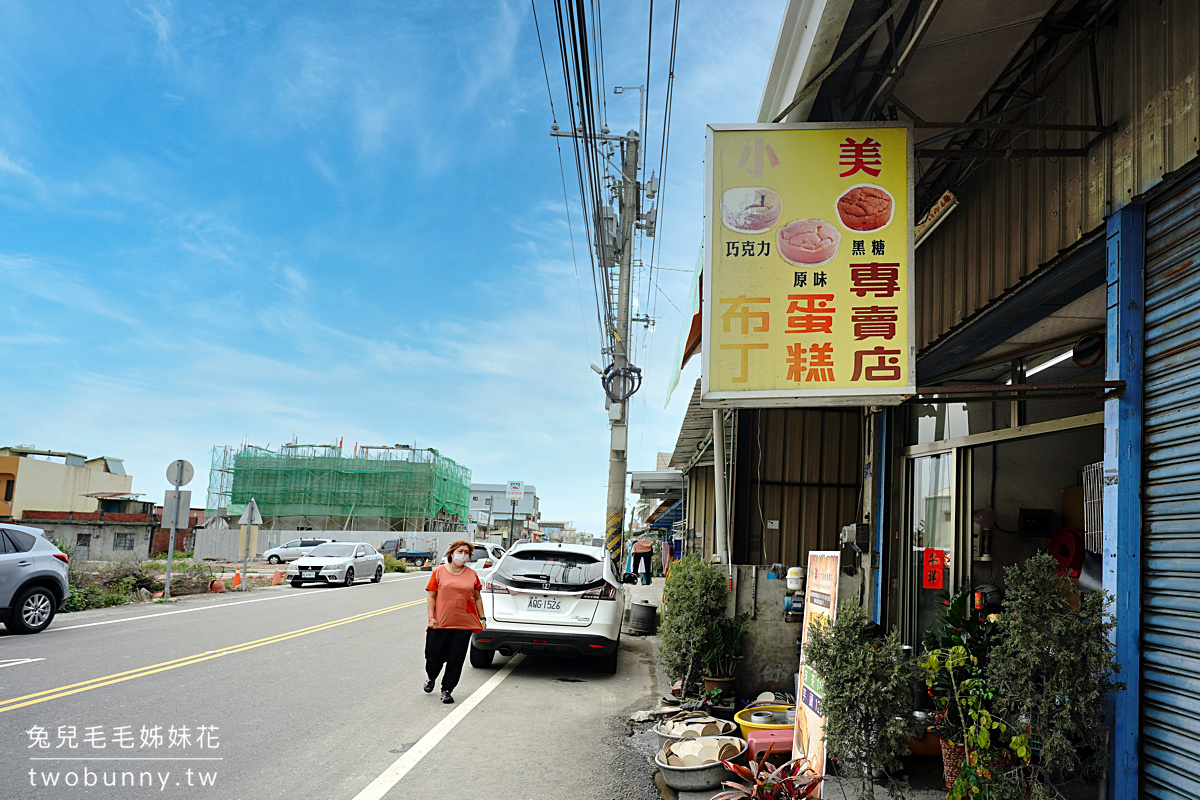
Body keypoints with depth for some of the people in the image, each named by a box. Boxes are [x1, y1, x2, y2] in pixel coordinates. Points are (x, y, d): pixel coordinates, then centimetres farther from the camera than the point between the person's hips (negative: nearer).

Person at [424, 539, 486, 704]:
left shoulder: (472, 574, 8)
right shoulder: (439, 571, 2)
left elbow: (477, 598, 15)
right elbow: (431, 596, 2)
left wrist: (482, 618, 11)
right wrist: (431, 617, -6)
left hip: (464, 624, 1)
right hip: (440, 623, -1)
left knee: (456, 659, 0)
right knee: (434, 656, 3)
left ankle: (447, 690, 15)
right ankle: (431, 678, 36)